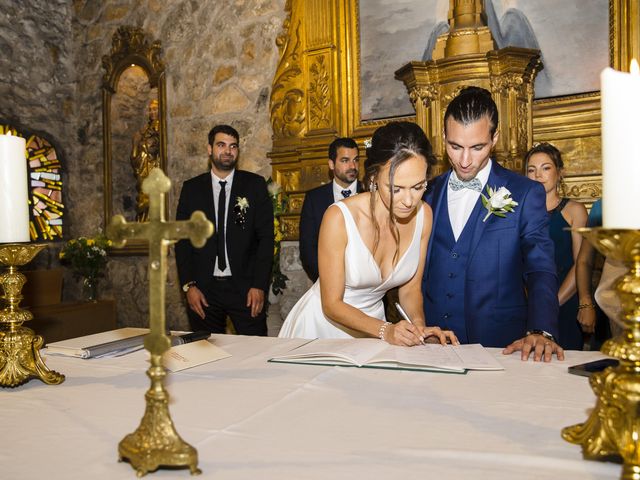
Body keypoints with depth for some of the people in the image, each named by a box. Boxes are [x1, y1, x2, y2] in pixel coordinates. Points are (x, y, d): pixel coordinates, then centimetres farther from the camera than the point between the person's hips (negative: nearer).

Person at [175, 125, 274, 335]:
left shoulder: (255, 185, 3)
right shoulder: (191, 188, 7)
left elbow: (266, 237, -1)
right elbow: (182, 240, 6)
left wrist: (259, 286, -8)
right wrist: (188, 285, -3)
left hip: (245, 287, -1)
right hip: (203, 288, 2)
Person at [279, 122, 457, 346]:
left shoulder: (423, 215, -9)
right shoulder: (339, 217, -22)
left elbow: (410, 288, 1)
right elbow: (331, 304, -16)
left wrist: (420, 328, -16)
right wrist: (385, 330, -27)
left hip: (371, 323, 3)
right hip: (323, 323, -2)